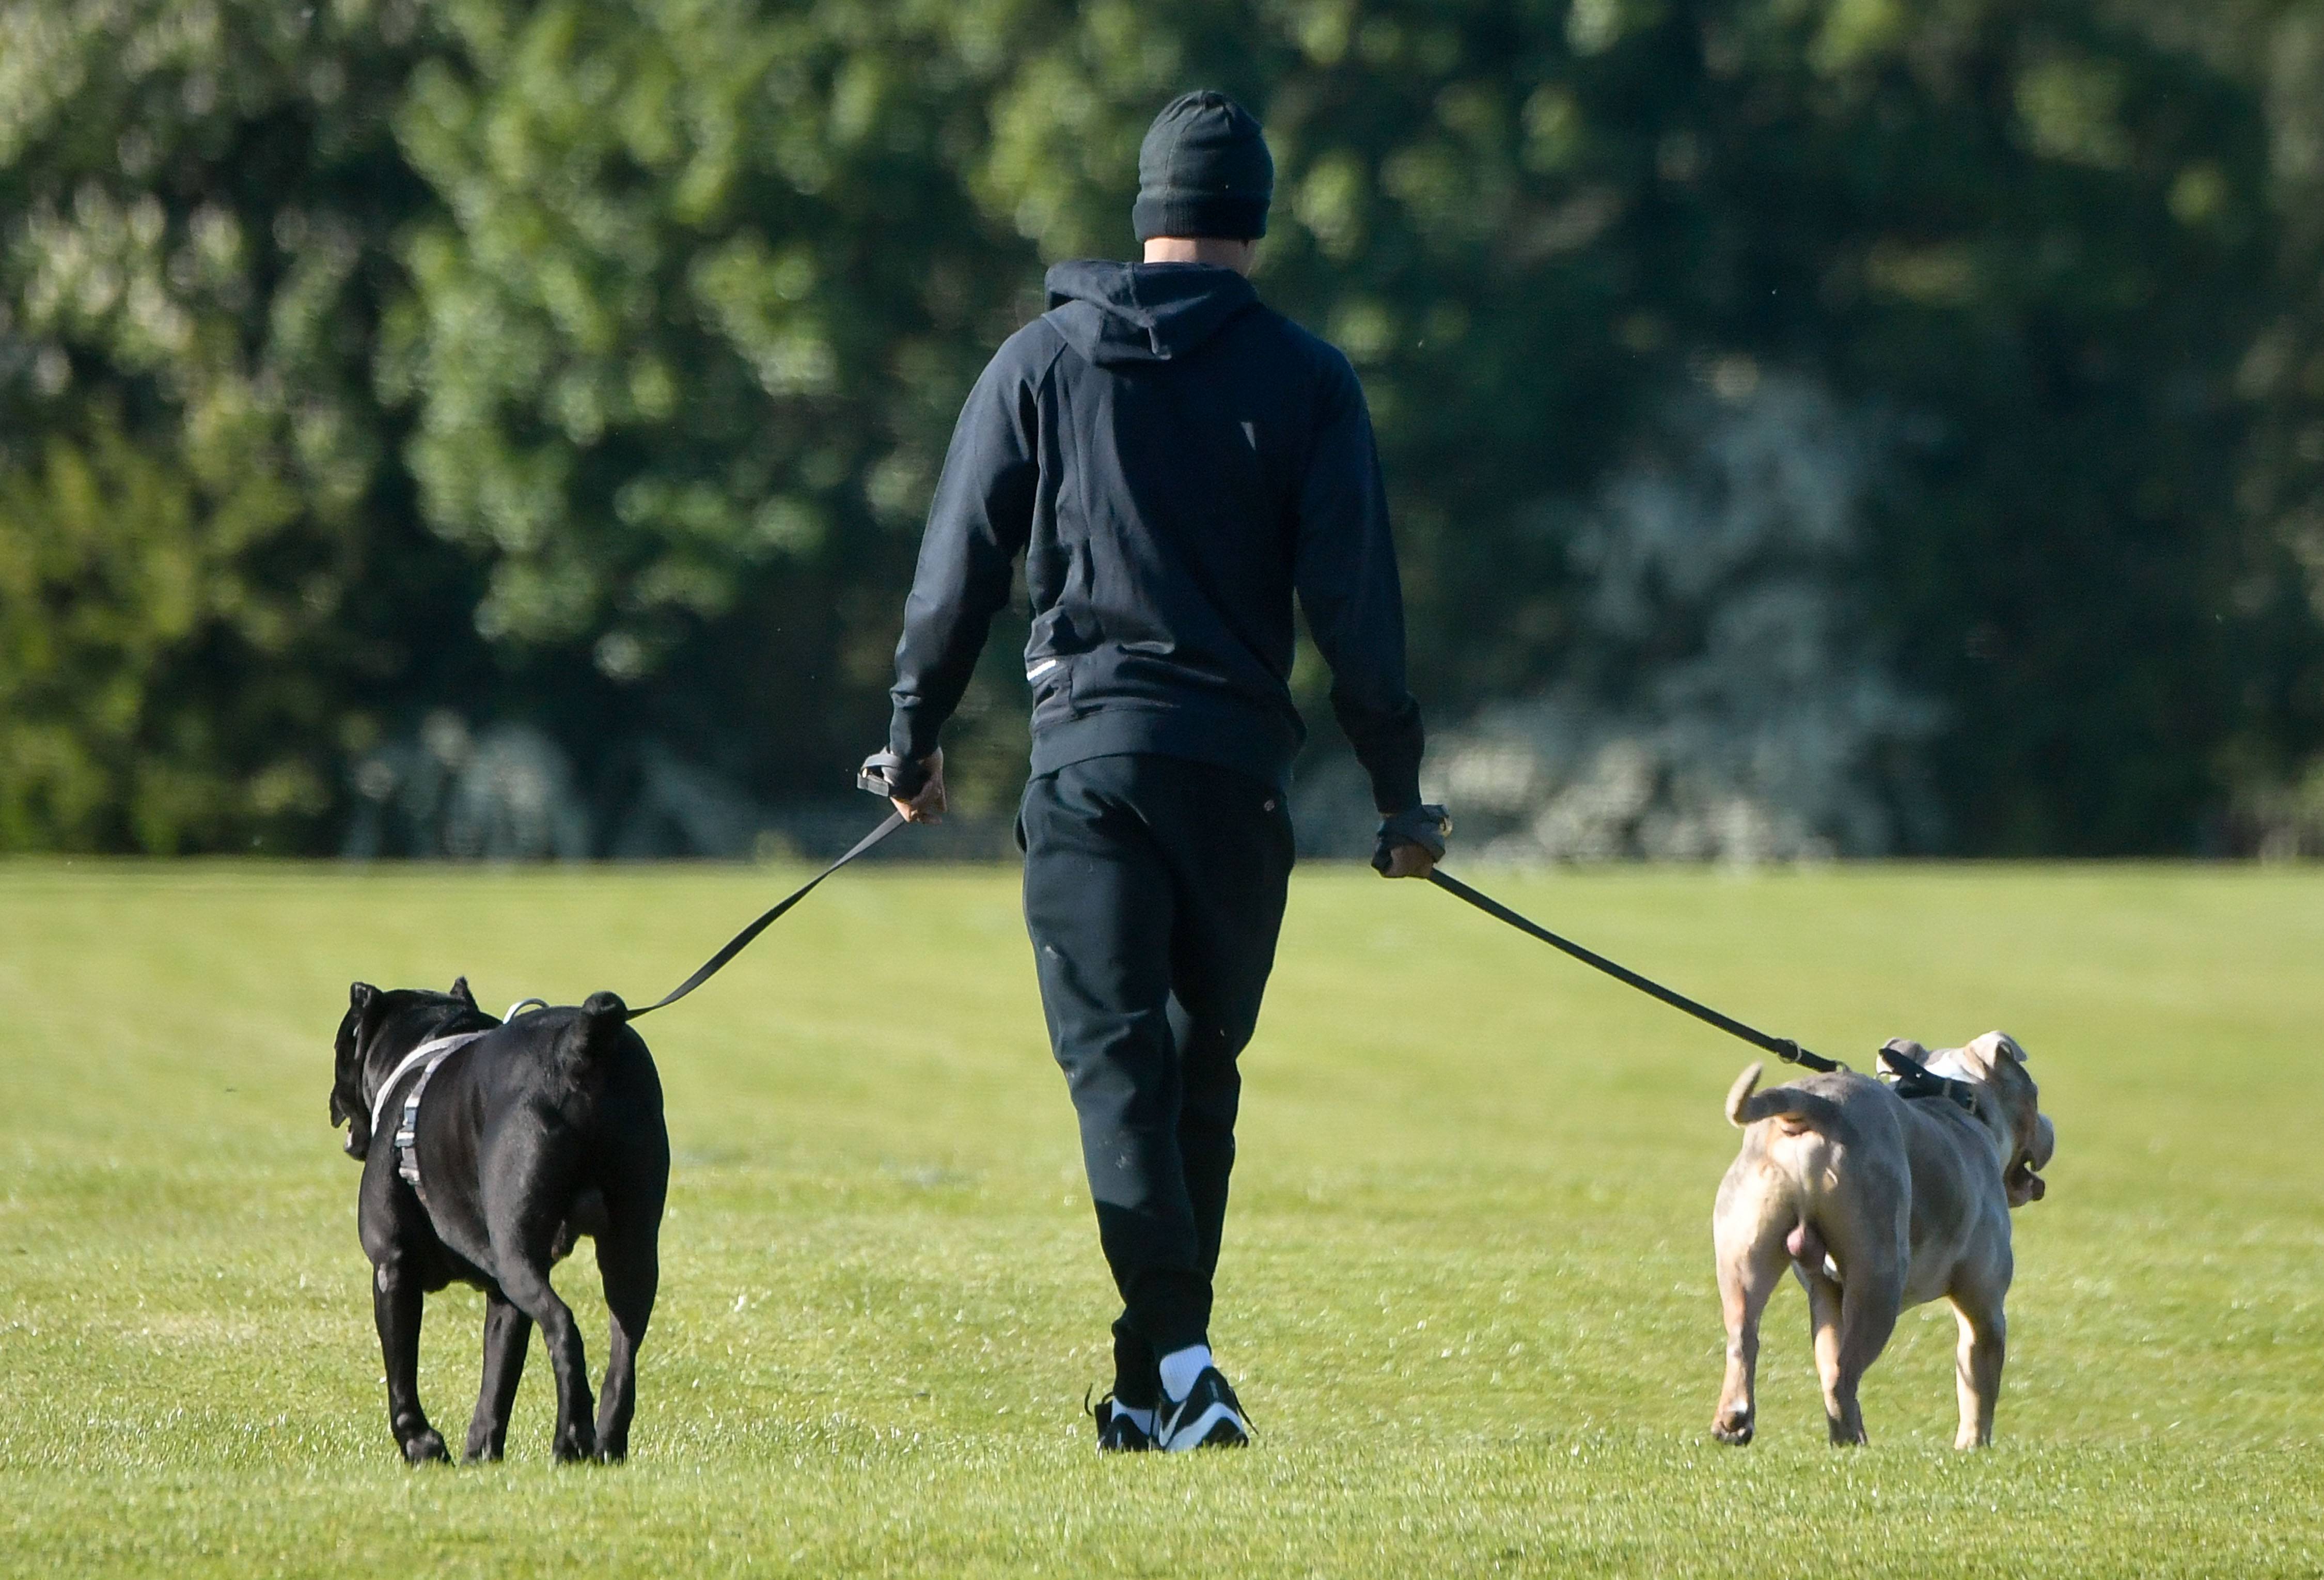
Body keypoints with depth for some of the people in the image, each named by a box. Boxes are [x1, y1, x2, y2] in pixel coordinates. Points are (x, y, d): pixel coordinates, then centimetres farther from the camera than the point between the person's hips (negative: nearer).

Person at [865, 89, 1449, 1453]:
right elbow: (1355, 599, -1)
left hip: (1087, 752, 0)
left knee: (1116, 1061, -5)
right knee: (1202, 1067, 12)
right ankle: (1156, 1386, 14)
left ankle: (1179, 1361, -23)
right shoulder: (1305, 380, 2)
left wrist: (916, 738, 16)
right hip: (1237, 764, 1)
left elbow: (959, 566, 5)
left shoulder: (1040, 363, 5)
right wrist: (1400, 791, 5)